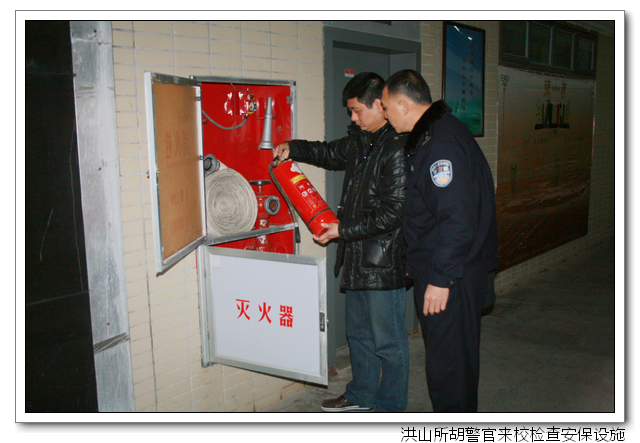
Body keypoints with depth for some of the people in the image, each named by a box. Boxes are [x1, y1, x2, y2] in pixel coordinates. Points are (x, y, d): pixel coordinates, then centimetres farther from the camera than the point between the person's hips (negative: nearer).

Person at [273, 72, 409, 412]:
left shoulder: (399, 148, -19)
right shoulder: (360, 140, 9)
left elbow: (393, 213, -22)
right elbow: (331, 154, 30)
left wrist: (344, 230, -16)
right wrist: (293, 148, 15)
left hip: (384, 262, -9)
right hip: (356, 257, 9)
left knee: (388, 341, 6)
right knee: (358, 332, 22)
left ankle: (390, 409, 24)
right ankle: (361, 396, 40)